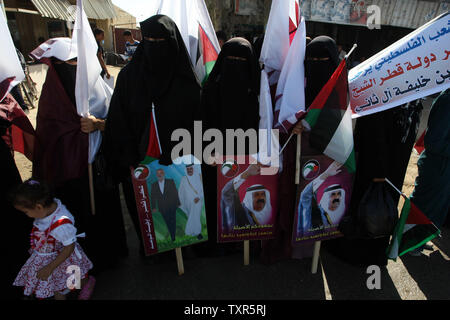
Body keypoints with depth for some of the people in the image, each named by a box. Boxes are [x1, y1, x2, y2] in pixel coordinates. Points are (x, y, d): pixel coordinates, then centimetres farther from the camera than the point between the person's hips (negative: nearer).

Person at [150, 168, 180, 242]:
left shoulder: (170, 182, 0)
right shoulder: (154, 185, 6)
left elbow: (175, 192, -1)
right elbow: (153, 197, 6)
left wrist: (178, 203, -4)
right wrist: (153, 207, 0)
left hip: (172, 206, -2)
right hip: (162, 208, 2)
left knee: (173, 221, 4)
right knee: (168, 223, 8)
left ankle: (175, 236, 17)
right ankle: (172, 237, 21)